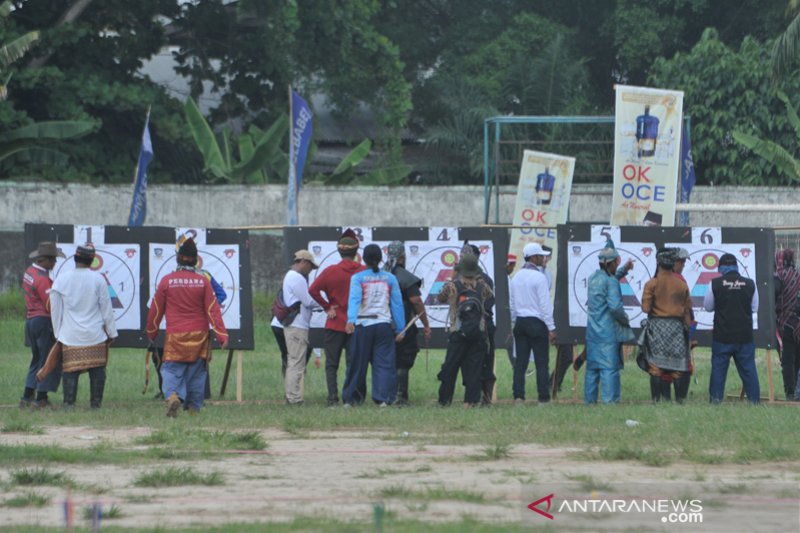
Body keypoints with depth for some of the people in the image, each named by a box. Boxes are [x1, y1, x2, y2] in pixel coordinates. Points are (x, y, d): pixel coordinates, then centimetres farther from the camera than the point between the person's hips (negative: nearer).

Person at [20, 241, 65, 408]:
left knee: (37, 360, 18)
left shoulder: (29, 272, 11)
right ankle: (41, 399, -3)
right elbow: (51, 305, -21)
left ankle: (27, 397, 16)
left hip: (31, 320, 9)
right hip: (44, 322, -9)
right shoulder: (42, 279, -19)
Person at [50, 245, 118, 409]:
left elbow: (55, 310, 7)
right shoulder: (98, 279, -3)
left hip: (70, 335, 1)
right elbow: (106, 308, 2)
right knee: (97, 370, 5)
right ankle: (96, 402, 4)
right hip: (94, 334, -1)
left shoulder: (61, 280, 1)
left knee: (70, 370, 2)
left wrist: (58, 333, 16)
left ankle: (69, 402, -3)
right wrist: (111, 333, 11)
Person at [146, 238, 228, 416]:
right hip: (199, 336, 1)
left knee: (171, 369, 0)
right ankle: (194, 408, 14)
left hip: (175, 336, -1)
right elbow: (213, 309, -4)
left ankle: (172, 395, -28)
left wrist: (151, 333, 20)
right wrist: (222, 335, -2)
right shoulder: (203, 281, -3)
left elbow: (156, 310, 5)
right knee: (197, 372, 12)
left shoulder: (167, 281, -3)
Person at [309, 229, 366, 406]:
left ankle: (333, 398, -5)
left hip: (335, 325, -1)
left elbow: (313, 290, -14)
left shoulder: (331, 271, -8)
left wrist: (326, 306, -4)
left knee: (331, 364, 5)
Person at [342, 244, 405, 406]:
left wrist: (350, 320, -29)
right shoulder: (390, 278, 5)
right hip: (384, 325, 1)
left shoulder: (358, 278, -1)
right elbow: (397, 304, 5)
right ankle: (383, 398, -10)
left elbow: (354, 299, -17)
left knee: (357, 363, 9)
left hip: (363, 326, -1)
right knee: (384, 363, 2)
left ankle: (350, 398, 16)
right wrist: (400, 329, 8)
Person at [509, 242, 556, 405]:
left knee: (520, 361, 6)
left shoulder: (516, 277, 9)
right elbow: (545, 305, -13)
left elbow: (512, 303, 13)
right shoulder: (539, 277, -11)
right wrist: (551, 328, -10)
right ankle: (543, 398, -4)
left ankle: (518, 396, 1)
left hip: (520, 323, 6)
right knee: (542, 362, -3)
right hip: (537, 323, -6)